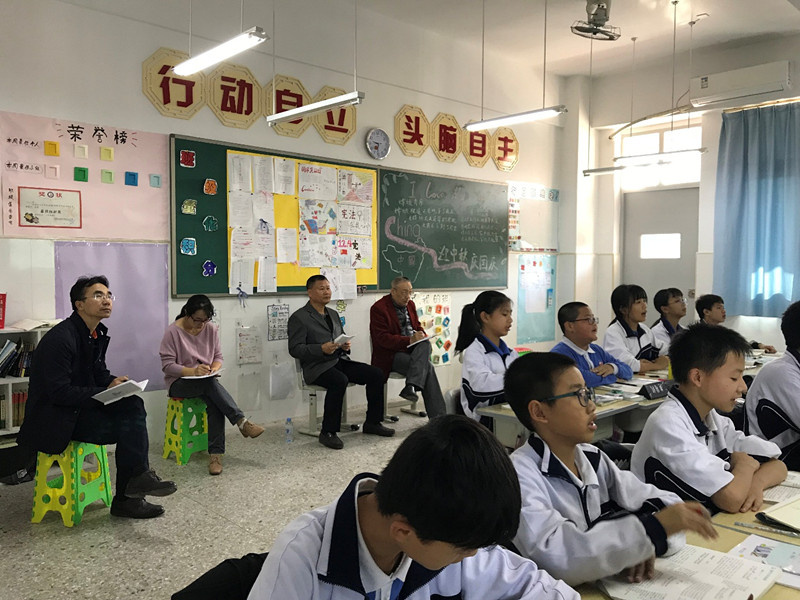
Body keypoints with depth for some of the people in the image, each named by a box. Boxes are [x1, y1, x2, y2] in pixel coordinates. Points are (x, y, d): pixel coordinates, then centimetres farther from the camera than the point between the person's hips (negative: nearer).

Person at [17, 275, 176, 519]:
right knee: (128, 425, -21)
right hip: (56, 418, -8)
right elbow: (60, 392, -23)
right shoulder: (60, 338, -20)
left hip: (83, 406, 8)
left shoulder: (98, 334, 7)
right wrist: (107, 391, -23)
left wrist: (114, 382, -7)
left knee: (133, 404, -14)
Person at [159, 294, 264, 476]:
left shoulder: (211, 329, 3)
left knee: (214, 403, -31)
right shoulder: (173, 331, -10)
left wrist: (214, 368, -14)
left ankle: (216, 454, -31)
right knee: (211, 384, -35)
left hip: (207, 381, 3)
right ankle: (242, 422, -39)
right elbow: (167, 365, -11)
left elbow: (218, 357, 10)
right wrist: (193, 371, -25)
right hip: (179, 383, -3)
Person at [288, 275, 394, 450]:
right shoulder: (299, 317, -3)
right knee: (340, 381, -37)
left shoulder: (334, 314, 22)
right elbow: (294, 349, -10)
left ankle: (373, 422, 5)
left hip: (340, 361, 7)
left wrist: (345, 345, 3)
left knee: (376, 374, -9)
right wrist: (321, 349, -24)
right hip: (317, 366, -7)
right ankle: (328, 432, -24)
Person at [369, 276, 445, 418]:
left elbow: (418, 327, 25)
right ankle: (437, 416, -27)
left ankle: (411, 387, -37)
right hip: (391, 355, -7)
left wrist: (422, 336, -1)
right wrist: (409, 340, -24)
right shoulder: (379, 308, -8)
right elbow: (382, 338, -15)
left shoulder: (410, 304, 16)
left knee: (425, 344, -29)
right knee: (428, 367, -27)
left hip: (413, 349, 7)